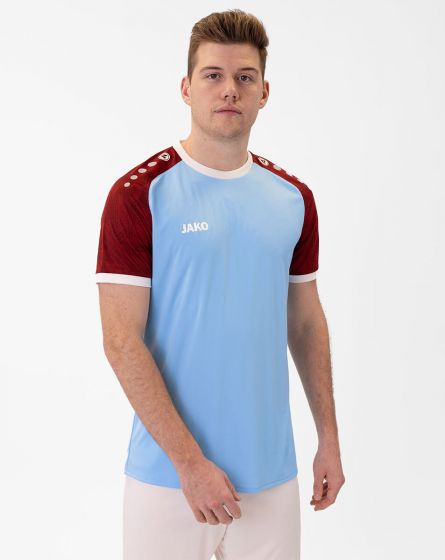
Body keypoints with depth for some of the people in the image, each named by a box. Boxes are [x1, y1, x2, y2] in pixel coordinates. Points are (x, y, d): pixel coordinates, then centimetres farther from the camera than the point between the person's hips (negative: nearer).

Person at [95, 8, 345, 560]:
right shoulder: (139, 194, -10)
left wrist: (329, 437, 9)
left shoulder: (293, 197, 5)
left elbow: (305, 321, 12)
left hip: (271, 472, 4)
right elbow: (121, 341, -13)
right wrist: (191, 460, -17)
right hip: (169, 473, -4)